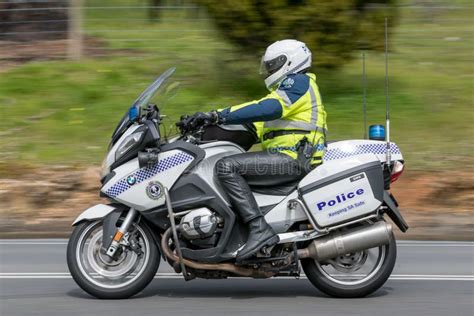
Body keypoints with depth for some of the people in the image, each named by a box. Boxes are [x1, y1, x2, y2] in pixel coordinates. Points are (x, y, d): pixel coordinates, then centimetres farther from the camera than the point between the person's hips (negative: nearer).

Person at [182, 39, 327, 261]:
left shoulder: (298, 82, -3)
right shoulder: (290, 88, 30)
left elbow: (269, 108, -21)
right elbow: (256, 126, 27)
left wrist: (218, 116, -24)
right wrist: (211, 123, 19)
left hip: (294, 157, -11)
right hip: (292, 159, 11)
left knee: (226, 167, -23)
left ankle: (260, 229, -33)